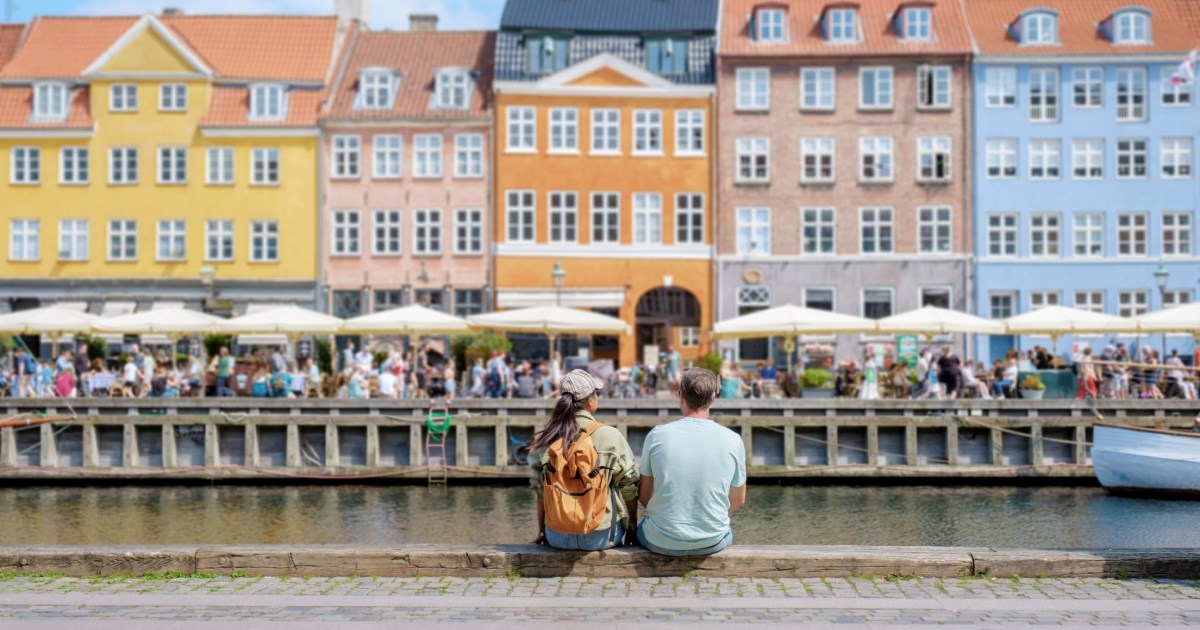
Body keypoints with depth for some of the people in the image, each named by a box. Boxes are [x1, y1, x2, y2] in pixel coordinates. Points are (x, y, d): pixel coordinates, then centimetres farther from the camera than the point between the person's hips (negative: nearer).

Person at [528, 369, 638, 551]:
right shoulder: (610, 437, -9)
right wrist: (632, 528, 11)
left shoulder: (543, 440, -1)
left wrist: (542, 531, 16)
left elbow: (539, 491, 3)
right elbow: (629, 487, -3)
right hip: (600, 537, -3)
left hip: (556, 537, 3)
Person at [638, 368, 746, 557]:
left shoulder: (657, 435, -9)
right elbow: (738, 500, 4)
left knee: (641, 528, 34)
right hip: (712, 543, 1)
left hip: (661, 542, -1)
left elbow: (644, 495, 2)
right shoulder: (733, 441, -8)